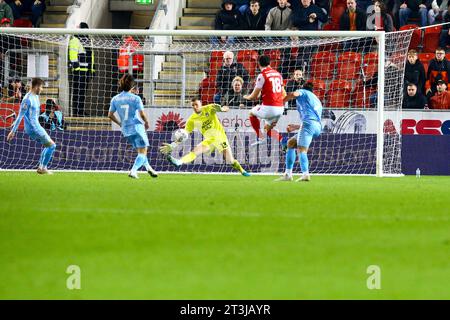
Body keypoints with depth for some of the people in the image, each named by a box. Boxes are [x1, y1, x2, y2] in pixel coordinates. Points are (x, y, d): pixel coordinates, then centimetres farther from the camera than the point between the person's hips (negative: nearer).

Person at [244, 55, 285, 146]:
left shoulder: (262, 76, -8)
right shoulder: (278, 74, 12)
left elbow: (254, 96, -4)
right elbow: (283, 94, 18)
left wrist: (246, 97, 18)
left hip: (269, 107, -6)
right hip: (280, 108, 6)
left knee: (252, 113, 22)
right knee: (268, 128, 24)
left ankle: (259, 137, 12)